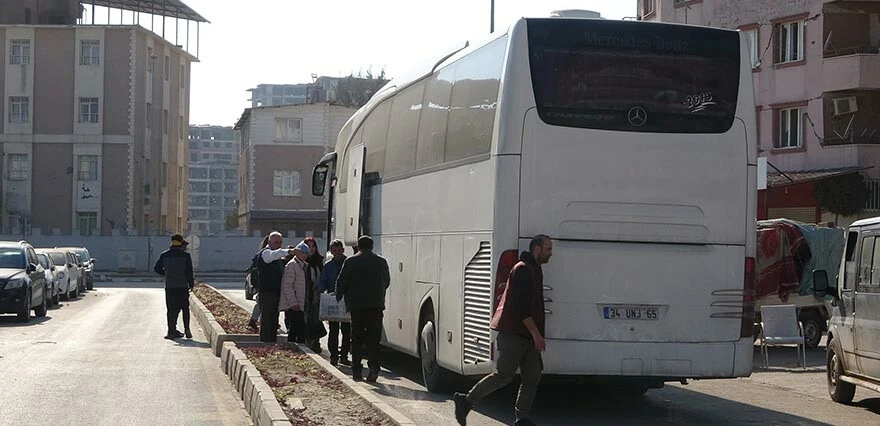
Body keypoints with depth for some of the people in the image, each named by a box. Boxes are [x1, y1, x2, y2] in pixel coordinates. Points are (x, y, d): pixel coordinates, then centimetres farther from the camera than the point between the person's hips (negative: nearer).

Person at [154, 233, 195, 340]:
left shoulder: (164, 255, 3)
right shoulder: (185, 255, -5)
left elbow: (157, 269, 6)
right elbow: (189, 271, -6)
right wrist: (191, 283, 5)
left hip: (169, 286, 2)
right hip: (183, 286, -2)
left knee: (171, 309, 6)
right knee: (185, 309, 10)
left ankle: (172, 331, 3)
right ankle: (187, 330, 4)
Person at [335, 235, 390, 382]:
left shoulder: (350, 262, -3)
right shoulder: (381, 262, 5)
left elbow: (341, 282, -1)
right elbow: (387, 282, 14)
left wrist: (339, 298, 13)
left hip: (356, 305, -1)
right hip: (376, 304, 1)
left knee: (357, 338, 7)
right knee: (373, 338, 4)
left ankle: (357, 371, 4)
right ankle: (374, 367, -9)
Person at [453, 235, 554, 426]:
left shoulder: (534, 271, 21)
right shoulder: (522, 270, -12)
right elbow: (521, 306, -20)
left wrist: (536, 334, 20)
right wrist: (536, 333, -21)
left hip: (526, 336, 10)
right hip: (512, 333, -10)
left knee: (532, 377, 4)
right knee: (503, 375, -10)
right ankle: (466, 401, 0)